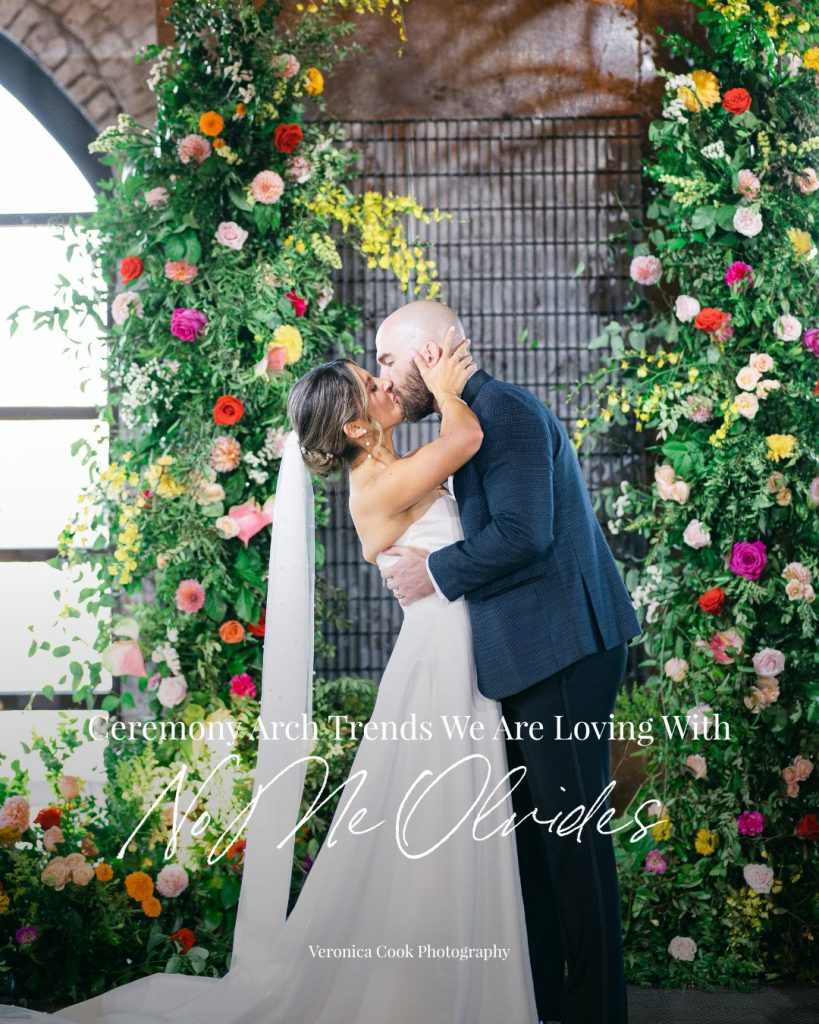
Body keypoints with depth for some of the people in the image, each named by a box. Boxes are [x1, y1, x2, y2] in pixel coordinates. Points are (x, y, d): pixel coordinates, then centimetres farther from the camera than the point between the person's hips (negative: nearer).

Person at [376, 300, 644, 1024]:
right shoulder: (475, 418, 18)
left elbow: (524, 532, -22)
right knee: (534, 823, 14)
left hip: (564, 649, -10)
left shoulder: (504, 410, -12)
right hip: (530, 654, 10)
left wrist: (436, 573, -11)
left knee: (570, 827, -4)